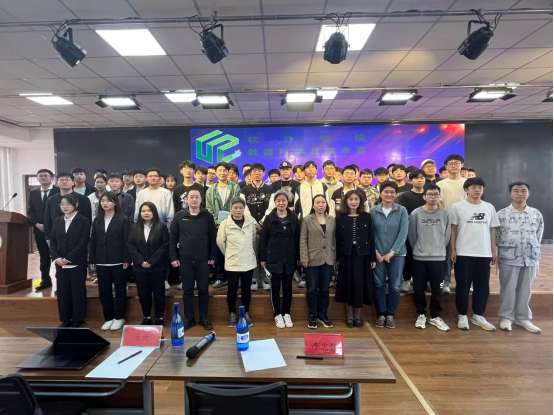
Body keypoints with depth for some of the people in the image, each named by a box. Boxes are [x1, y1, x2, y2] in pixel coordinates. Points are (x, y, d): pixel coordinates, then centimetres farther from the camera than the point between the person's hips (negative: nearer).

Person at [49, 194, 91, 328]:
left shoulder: (84, 221, -4)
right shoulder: (57, 221, 12)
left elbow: (83, 243, -11)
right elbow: (52, 241, 8)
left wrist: (68, 258, -15)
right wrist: (56, 258, -8)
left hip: (77, 263, -5)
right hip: (60, 263, 5)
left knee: (78, 291, 3)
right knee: (62, 292, 10)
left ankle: (78, 320, 15)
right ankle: (65, 319, 22)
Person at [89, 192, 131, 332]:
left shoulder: (123, 220, -4)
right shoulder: (97, 220, 11)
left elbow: (127, 241, -8)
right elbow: (93, 241, 10)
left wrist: (127, 260, -13)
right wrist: (92, 260, 6)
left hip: (118, 261, -4)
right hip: (101, 262, 5)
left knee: (120, 290, 6)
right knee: (104, 290, 9)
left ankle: (119, 318, 19)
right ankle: (109, 318, 22)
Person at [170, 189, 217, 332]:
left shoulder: (207, 216, 0)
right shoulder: (179, 216, 2)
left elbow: (213, 238, 2)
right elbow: (173, 238, 4)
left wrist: (213, 256, -2)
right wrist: (173, 257, -1)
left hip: (203, 260, 0)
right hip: (185, 260, 1)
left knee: (203, 289, 7)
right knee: (187, 290, 9)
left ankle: (204, 317, 21)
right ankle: (189, 318, 21)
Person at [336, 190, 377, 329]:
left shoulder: (367, 217, 2)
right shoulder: (340, 218, 1)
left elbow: (371, 238, 2)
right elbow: (338, 240, 0)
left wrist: (373, 258, -1)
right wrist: (337, 258, -3)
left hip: (363, 256, 0)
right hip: (346, 256, 0)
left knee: (360, 285, 5)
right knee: (348, 285, 6)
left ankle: (358, 316, 20)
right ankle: (349, 316, 20)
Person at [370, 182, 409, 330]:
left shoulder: (402, 211, -3)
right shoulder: (373, 211, -1)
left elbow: (403, 233, -7)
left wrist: (392, 252, -12)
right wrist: (375, 252, -8)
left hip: (397, 254, 0)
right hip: (378, 254, 0)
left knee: (395, 286, 7)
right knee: (379, 285, 6)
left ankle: (390, 314, 22)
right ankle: (381, 314, 20)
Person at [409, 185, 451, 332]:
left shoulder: (445, 214, 1)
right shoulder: (415, 214, -5)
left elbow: (447, 236, 7)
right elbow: (411, 235, 0)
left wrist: (439, 249, 9)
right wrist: (418, 249, 5)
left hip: (439, 257, 1)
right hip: (419, 258, -1)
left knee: (437, 290, 8)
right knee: (419, 289, 6)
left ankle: (435, 316, 24)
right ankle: (421, 315, 23)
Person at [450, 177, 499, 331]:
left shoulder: (490, 207, 8)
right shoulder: (457, 207, -2)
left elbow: (492, 230, 12)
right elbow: (453, 230, -1)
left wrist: (494, 251, 9)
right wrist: (453, 250, -5)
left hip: (484, 254, 4)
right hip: (463, 254, -3)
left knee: (483, 287, 9)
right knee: (463, 286, 3)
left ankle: (478, 316, 23)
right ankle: (462, 316, 16)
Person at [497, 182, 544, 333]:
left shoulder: (536, 214, 5)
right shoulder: (501, 214, -3)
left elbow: (538, 237, 10)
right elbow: (496, 238, 0)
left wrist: (536, 256, 8)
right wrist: (496, 256, -1)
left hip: (530, 258, 3)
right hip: (508, 258, -3)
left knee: (525, 289, 11)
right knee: (508, 288, 5)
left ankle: (522, 317, 25)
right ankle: (506, 317, 17)